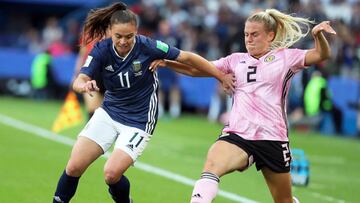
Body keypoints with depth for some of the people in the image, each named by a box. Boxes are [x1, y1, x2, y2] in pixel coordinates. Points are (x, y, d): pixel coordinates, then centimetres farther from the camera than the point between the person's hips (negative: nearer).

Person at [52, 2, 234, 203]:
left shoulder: (147, 46, -19)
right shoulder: (101, 51, -12)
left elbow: (187, 57, -11)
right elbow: (79, 82, -20)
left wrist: (221, 76, -7)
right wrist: (85, 85, -45)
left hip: (139, 121, -3)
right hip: (108, 113, 3)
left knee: (112, 173, -18)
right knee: (74, 167, -6)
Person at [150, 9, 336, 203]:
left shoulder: (284, 57, 5)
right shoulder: (236, 60, 14)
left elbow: (322, 54, -6)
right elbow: (196, 69, 15)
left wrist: (318, 34, -28)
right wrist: (167, 63, -1)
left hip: (273, 139, -1)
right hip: (238, 135, 1)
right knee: (211, 167, -30)